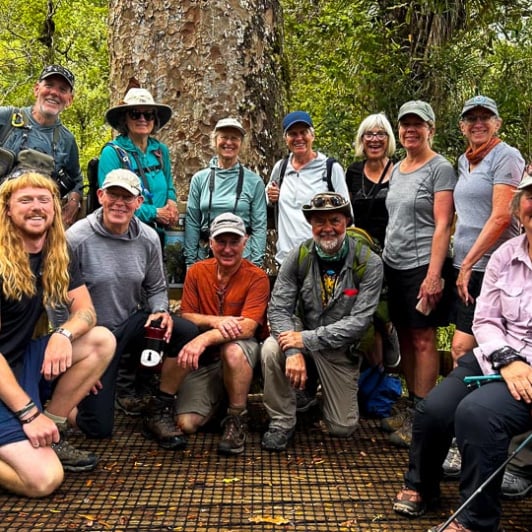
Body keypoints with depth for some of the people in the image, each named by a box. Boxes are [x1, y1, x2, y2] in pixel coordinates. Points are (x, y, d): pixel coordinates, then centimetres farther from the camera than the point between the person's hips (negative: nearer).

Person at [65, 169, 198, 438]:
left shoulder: (148, 238, -4)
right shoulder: (77, 239, -17)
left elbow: (156, 288, 8)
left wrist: (161, 312, -14)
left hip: (132, 323, 5)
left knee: (187, 332, -23)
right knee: (98, 428, -8)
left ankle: (129, 384, 4)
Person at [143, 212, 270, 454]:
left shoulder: (257, 277, -12)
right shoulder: (197, 272, 1)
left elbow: (248, 327, -23)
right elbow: (186, 317, -2)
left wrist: (205, 338, -38)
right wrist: (215, 321, -24)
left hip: (242, 354, -2)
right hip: (204, 359, 2)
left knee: (233, 350, -39)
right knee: (186, 423, -22)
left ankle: (237, 418, -17)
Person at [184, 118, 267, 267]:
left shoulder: (254, 181, 1)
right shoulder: (200, 178, 5)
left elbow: (259, 226, 0)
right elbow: (192, 223, 7)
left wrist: (256, 264, -6)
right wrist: (190, 261, 3)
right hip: (205, 254, 2)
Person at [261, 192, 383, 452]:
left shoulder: (369, 263, -17)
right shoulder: (298, 257, -11)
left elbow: (359, 321, -22)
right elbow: (278, 308, -14)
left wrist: (307, 339, -27)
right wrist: (293, 351, -31)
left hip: (341, 347, -1)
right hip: (303, 335, 1)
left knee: (342, 428, 2)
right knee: (271, 350, -33)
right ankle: (281, 421, -10)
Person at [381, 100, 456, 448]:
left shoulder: (440, 168, -6)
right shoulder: (397, 169, 15)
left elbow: (442, 224, -13)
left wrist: (433, 274, -19)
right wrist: (385, 257, 13)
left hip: (422, 266, -7)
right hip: (394, 266, 7)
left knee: (423, 339, -3)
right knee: (406, 338, 11)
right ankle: (411, 408, 21)